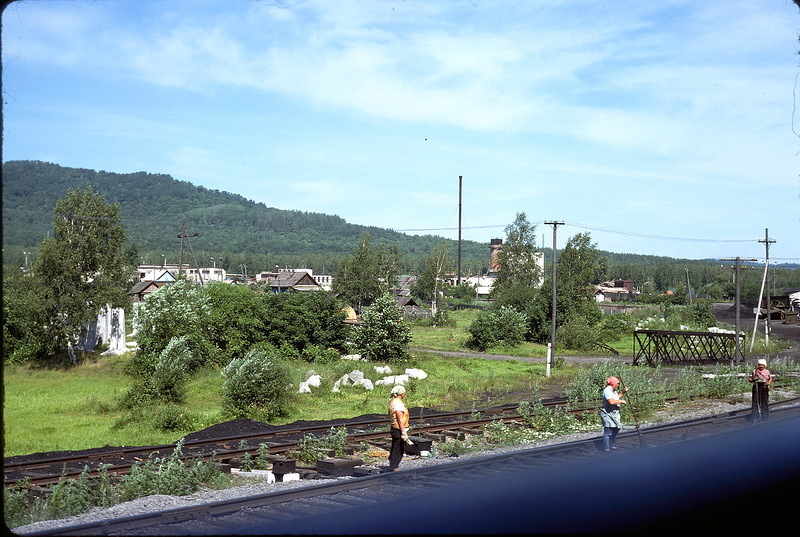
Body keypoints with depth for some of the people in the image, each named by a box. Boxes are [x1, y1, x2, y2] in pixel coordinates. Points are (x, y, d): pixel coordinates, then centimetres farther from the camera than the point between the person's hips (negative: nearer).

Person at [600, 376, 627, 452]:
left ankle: (613, 446, 27)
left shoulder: (613, 390, 15)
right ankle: (607, 448, -9)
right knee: (608, 431, -10)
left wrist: (623, 392, 24)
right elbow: (611, 401, -30)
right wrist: (621, 401, -17)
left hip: (614, 414, 10)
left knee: (615, 430, 15)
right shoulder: (607, 391, -18)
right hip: (608, 414, -10)